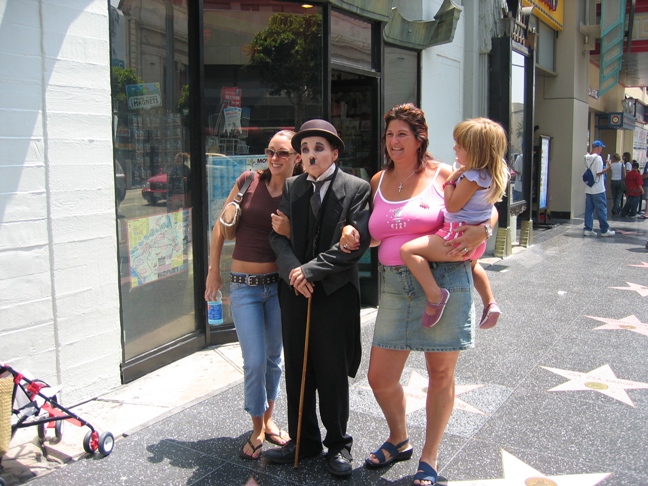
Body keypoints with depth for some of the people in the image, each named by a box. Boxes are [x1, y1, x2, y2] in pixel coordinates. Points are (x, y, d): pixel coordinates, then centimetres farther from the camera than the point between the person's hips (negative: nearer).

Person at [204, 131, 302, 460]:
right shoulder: (249, 181, -4)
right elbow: (221, 226, 3)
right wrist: (213, 271, 3)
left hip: (278, 283, 1)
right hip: (244, 285, -1)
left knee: (273, 357, 14)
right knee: (255, 361, -3)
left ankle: (268, 419, 35)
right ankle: (257, 430, 18)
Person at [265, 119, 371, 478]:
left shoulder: (356, 189, -4)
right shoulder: (291, 188, 9)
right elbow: (278, 236, 4)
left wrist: (311, 269, -18)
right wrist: (292, 270, -15)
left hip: (336, 291, -4)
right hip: (294, 289, 4)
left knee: (332, 372, 5)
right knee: (296, 370, 13)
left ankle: (338, 444, 25)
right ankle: (303, 440, 30)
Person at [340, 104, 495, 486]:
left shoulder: (443, 175, -2)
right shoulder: (379, 181, 12)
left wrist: (480, 231, -19)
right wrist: (352, 233, 0)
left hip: (443, 280, -4)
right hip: (394, 286, 4)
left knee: (441, 373, 8)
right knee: (380, 377, 6)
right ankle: (399, 440, 36)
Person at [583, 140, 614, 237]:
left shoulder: (587, 157, 7)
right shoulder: (598, 158, -15)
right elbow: (599, 172, -18)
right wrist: (607, 168, -4)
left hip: (588, 188, 7)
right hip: (598, 189, -7)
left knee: (589, 209, 9)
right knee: (602, 210, 2)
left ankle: (588, 229, 10)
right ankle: (605, 230, 8)